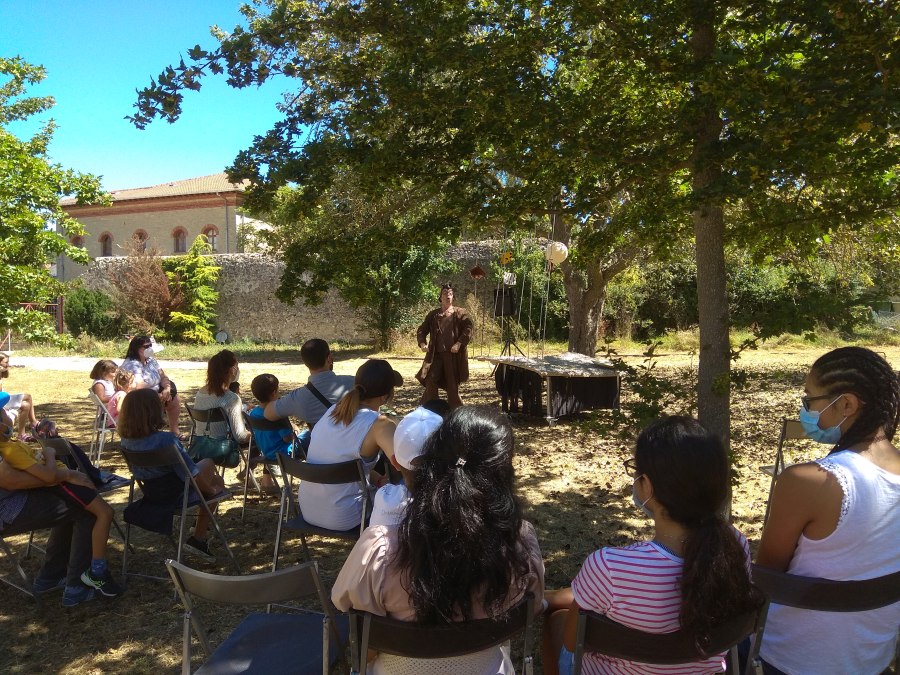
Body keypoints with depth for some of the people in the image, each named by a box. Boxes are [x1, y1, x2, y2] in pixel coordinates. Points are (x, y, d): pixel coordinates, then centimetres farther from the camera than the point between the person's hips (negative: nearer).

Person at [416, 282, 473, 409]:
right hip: (435, 354, 2)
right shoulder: (433, 314, 13)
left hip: (453, 355, -2)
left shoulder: (460, 313, 4)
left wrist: (459, 344, -20)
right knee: (430, 383, -6)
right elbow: (421, 330, 16)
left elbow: (468, 329, -7)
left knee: (453, 385, 5)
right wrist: (422, 343, -3)